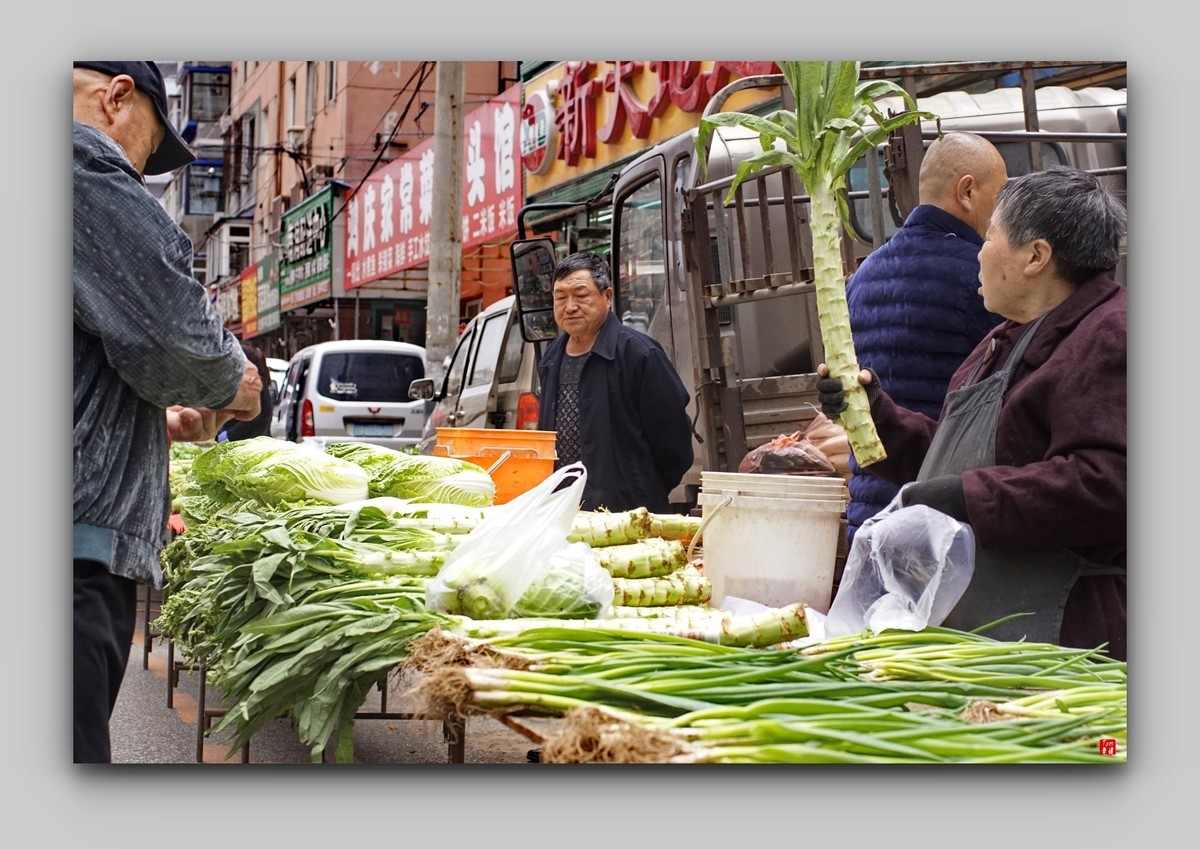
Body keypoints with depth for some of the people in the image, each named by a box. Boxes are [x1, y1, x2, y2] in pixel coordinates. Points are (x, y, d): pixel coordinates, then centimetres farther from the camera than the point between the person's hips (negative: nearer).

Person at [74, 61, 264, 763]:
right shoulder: (84, 158, -6)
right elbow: (170, 333, -14)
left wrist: (162, 420, 32)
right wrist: (233, 383, 6)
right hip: (72, 539, -10)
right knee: (71, 747, -7)